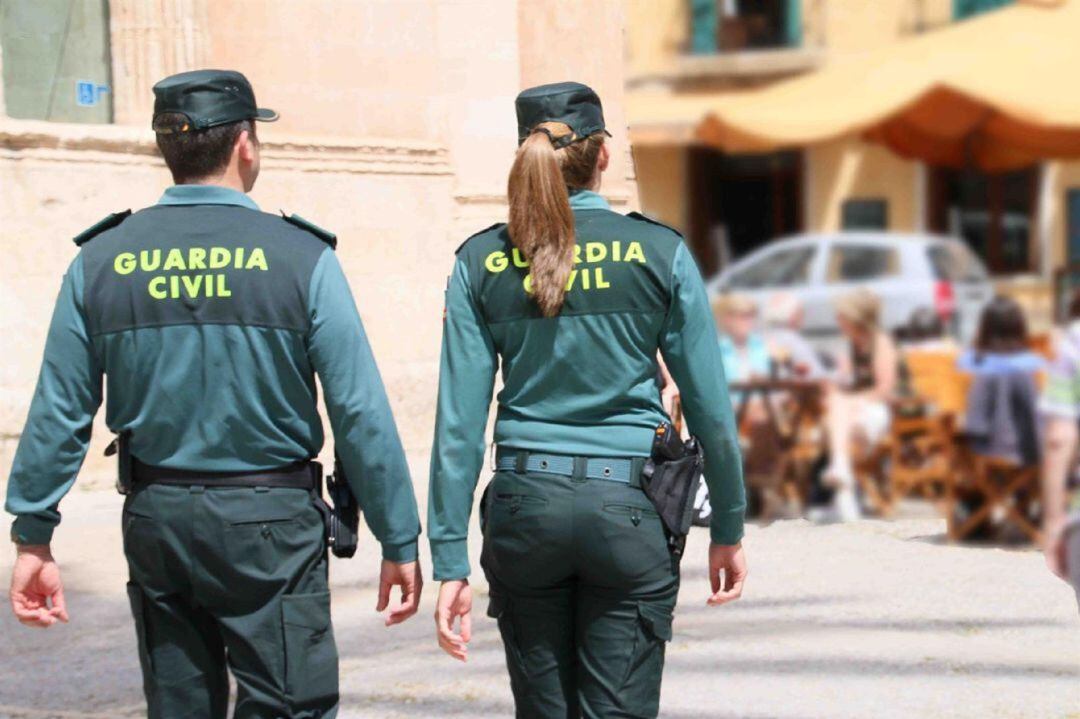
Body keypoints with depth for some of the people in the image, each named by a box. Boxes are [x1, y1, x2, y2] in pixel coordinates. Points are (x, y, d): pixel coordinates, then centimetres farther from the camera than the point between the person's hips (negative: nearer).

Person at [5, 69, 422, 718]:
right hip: (270, 519, -4)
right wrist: (399, 542, -1)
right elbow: (361, 414, -9)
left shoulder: (100, 260, 0)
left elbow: (58, 414, 1)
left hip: (155, 519, 4)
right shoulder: (301, 257, -8)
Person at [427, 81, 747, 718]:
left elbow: (459, 422, -2)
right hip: (628, 504, -2)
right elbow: (710, 405, 0)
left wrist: (452, 561, 1)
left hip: (526, 503, 2)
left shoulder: (481, 263, 2)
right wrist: (729, 529, 11)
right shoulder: (660, 252, -2)